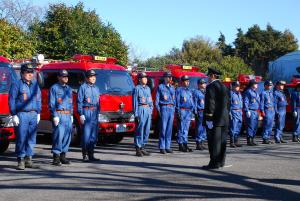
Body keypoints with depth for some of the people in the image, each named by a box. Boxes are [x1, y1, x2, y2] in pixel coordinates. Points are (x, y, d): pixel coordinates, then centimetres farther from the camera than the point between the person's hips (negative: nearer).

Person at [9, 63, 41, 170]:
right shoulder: (17, 85, -1)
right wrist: (14, 115, -10)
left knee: (31, 138, 6)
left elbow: (39, 100, 19)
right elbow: (12, 100, -4)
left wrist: (38, 113, 13)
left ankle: (28, 158, 14)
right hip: (22, 115, -5)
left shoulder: (35, 85, 15)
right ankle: (21, 160, -1)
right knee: (21, 138, -5)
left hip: (33, 115, 5)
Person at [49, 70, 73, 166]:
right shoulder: (54, 88, -1)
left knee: (67, 136, 5)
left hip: (68, 116, 7)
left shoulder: (69, 89, 19)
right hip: (59, 115, -6)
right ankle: (56, 157, -9)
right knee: (58, 135, -12)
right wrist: (55, 116, -14)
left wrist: (71, 115, 16)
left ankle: (63, 156, 14)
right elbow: (51, 103, -6)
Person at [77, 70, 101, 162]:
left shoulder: (96, 88, 17)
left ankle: (91, 155, 15)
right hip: (86, 112, -7)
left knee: (94, 135, 8)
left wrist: (98, 113, 14)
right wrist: (81, 114, -14)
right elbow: (79, 102, -8)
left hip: (95, 113, 7)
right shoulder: (83, 87, -4)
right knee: (86, 134, -7)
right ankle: (85, 155, -1)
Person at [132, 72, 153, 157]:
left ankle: (143, 147, 15)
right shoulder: (137, 89, -3)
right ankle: (138, 149, -2)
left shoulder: (148, 88, 16)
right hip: (141, 110, -7)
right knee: (139, 130, -6)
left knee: (147, 130, 7)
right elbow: (135, 102, -6)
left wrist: (151, 110, 10)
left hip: (148, 110, 7)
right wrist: (136, 114, -11)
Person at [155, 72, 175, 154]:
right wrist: (158, 110, -9)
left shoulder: (172, 88, 18)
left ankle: (167, 147, 10)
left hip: (171, 108, 5)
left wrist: (174, 109, 9)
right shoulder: (160, 87, 3)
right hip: (164, 108, -5)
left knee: (169, 129, 6)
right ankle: (162, 147, -3)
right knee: (163, 128, -6)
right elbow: (157, 100, -1)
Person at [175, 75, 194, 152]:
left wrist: (192, 110, 11)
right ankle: (180, 145, -2)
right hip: (182, 111, -7)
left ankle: (185, 144, 14)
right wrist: (178, 112, -13)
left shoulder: (190, 91, 18)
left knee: (186, 129, 10)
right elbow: (177, 101, -7)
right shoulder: (179, 90, -2)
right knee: (181, 129, -5)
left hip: (189, 111, 7)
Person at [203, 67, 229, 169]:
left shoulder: (211, 87, -11)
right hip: (224, 119, 8)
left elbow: (210, 103, -17)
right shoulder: (224, 87, 15)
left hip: (215, 119, -8)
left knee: (214, 141, -6)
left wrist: (208, 119, -18)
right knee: (222, 140, 11)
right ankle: (221, 161, 18)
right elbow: (227, 103, 17)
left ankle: (214, 163, -5)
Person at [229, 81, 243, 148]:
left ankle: (236, 141, 19)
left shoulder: (239, 93, 17)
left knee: (238, 128, 11)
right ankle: (232, 142, -3)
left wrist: (241, 111, 18)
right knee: (233, 128, -7)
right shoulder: (231, 93, -8)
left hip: (239, 112, 8)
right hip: (234, 112, -8)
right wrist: (229, 113, -17)